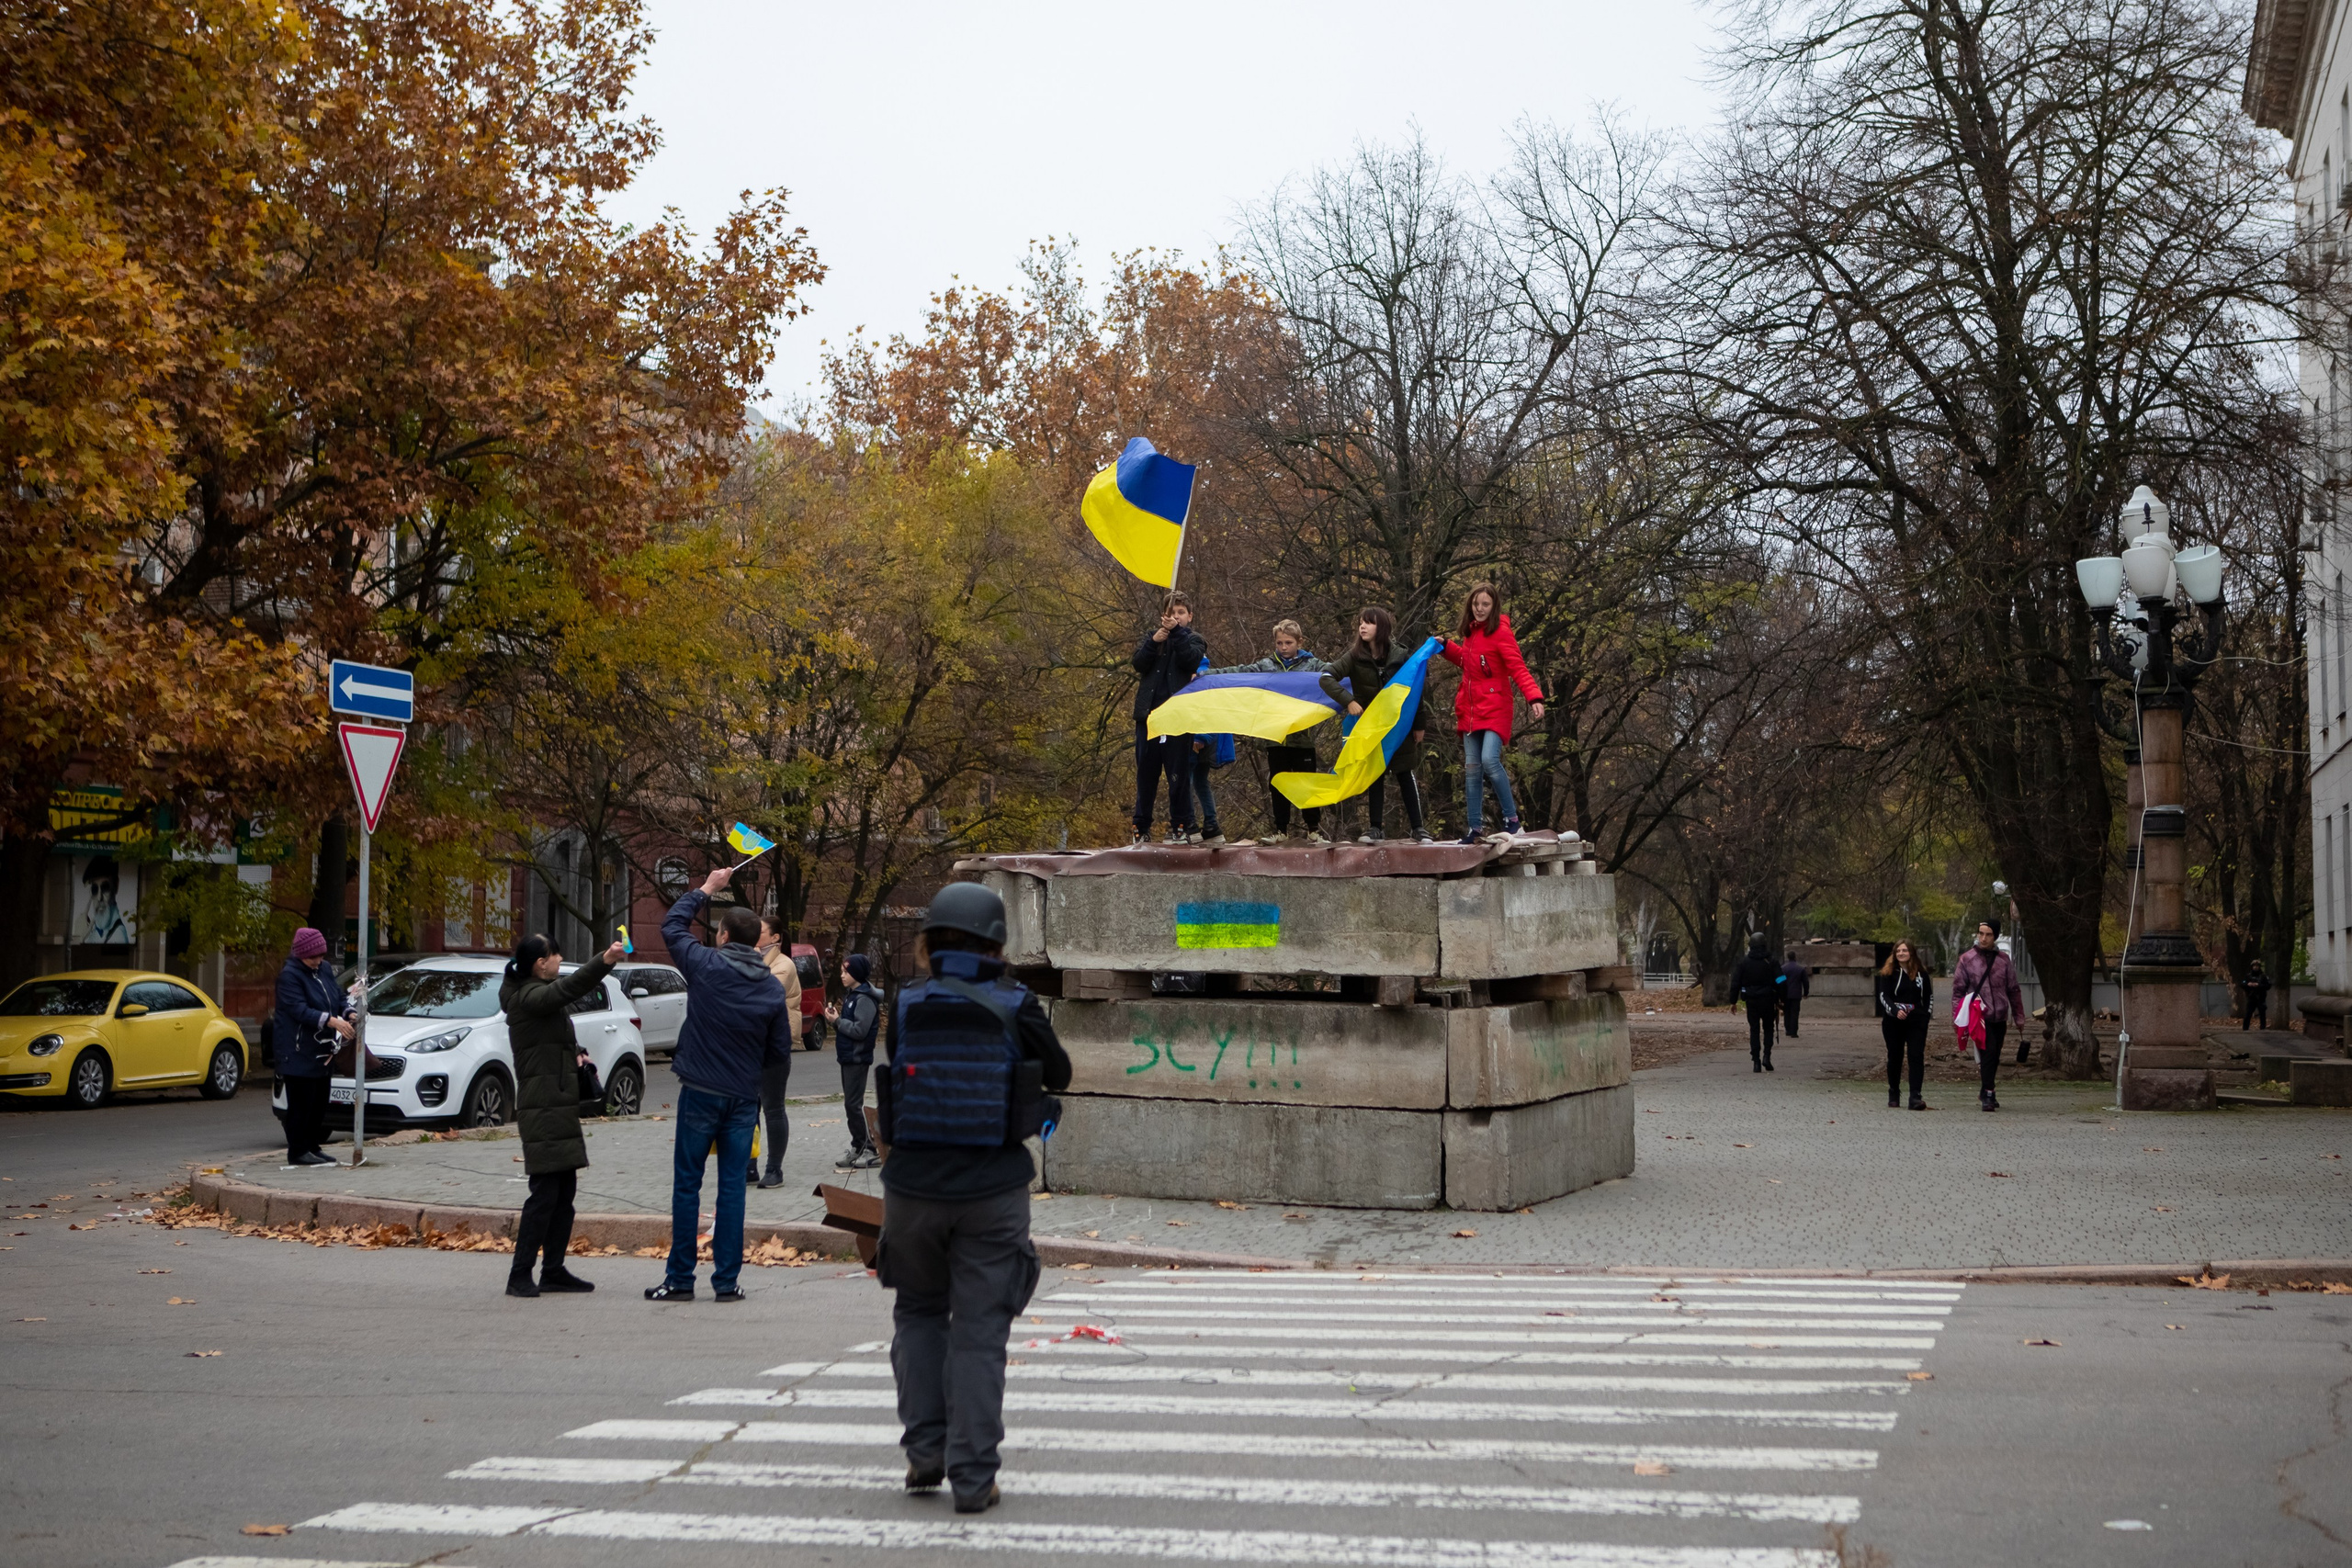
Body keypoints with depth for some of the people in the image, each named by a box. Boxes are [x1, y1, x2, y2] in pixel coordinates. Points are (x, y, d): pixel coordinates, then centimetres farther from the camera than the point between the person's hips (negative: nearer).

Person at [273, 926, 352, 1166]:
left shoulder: (323, 971, 13)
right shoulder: (289, 976, -12)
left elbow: (340, 998, 17)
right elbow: (300, 1010, -21)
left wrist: (349, 1013, -5)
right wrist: (331, 1021, -30)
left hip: (320, 1051, 8)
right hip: (297, 1052, -8)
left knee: (319, 1102, 11)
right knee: (301, 1102, -6)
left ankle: (312, 1146, 19)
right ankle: (297, 1152, -1)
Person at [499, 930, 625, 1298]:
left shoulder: (541, 994, 17)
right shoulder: (527, 998, -14)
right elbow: (567, 988, -34)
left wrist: (576, 1054, 9)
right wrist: (604, 961, -47)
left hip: (560, 1106, 10)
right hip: (543, 1110, -10)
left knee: (565, 1191, 10)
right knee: (545, 1192, -10)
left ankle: (554, 1271, 16)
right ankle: (519, 1275, -6)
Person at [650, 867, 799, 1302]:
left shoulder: (706, 966, -8)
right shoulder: (772, 988, 2)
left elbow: (672, 924, 9)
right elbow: (780, 1051, 6)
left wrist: (706, 889, 19)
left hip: (700, 1093, -3)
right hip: (744, 1098, 3)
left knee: (687, 1185, 4)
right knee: (732, 1186, 6)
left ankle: (680, 1279, 7)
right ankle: (727, 1281, 7)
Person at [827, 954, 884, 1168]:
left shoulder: (865, 999, -15)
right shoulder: (851, 995, 14)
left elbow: (860, 1030, -22)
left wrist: (838, 1020, -13)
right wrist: (836, 1018, 1)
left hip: (858, 1059, -10)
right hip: (848, 1057, 10)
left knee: (853, 1104, -9)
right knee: (851, 1104, 11)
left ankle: (870, 1150, -4)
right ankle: (858, 1148, 17)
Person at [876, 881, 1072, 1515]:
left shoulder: (906, 1006, -3)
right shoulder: (1015, 1008, -7)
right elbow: (1058, 1074, 9)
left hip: (913, 1189, 1)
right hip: (993, 1194, -1)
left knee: (919, 1313, 21)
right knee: (979, 1332, 5)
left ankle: (925, 1448, 13)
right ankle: (972, 1476, 4)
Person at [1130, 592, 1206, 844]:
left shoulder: (1193, 640, 11)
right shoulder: (1153, 638, 18)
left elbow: (1192, 660, -11)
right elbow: (1138, 664, 1)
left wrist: (1177, 632, -15)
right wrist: (1153, 642, -13)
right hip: (1148, 714, 3)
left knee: (1179, 774, -3)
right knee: (1146, 773, 5)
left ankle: (1181, 826, 2)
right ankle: (1141, 827, 10)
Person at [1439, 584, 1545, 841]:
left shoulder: (1500, 632, -10)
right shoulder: (1471, 632, 11)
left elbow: (1518, 668, -18)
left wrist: (1534, 697, -30)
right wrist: (1445, 648, 18)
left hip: (1494, 709, -7)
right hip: (1470, 709, 7)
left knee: (1489, 759, -23)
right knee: (1472, 767, 6)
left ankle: (1511, 817, -8)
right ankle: (1475, 828, 13)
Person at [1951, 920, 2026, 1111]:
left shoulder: (2003, 960, 7)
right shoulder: (1967, 960, 0)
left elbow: (2013, 990, 12)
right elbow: (1958, 990, 3)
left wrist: (2019, 1017, 10)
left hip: (2000, 1018, 4)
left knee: (1994, 1058, 11)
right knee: (1988, 1052, -18)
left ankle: (1986, 1094, 26)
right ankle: (1987, 1094, -15)